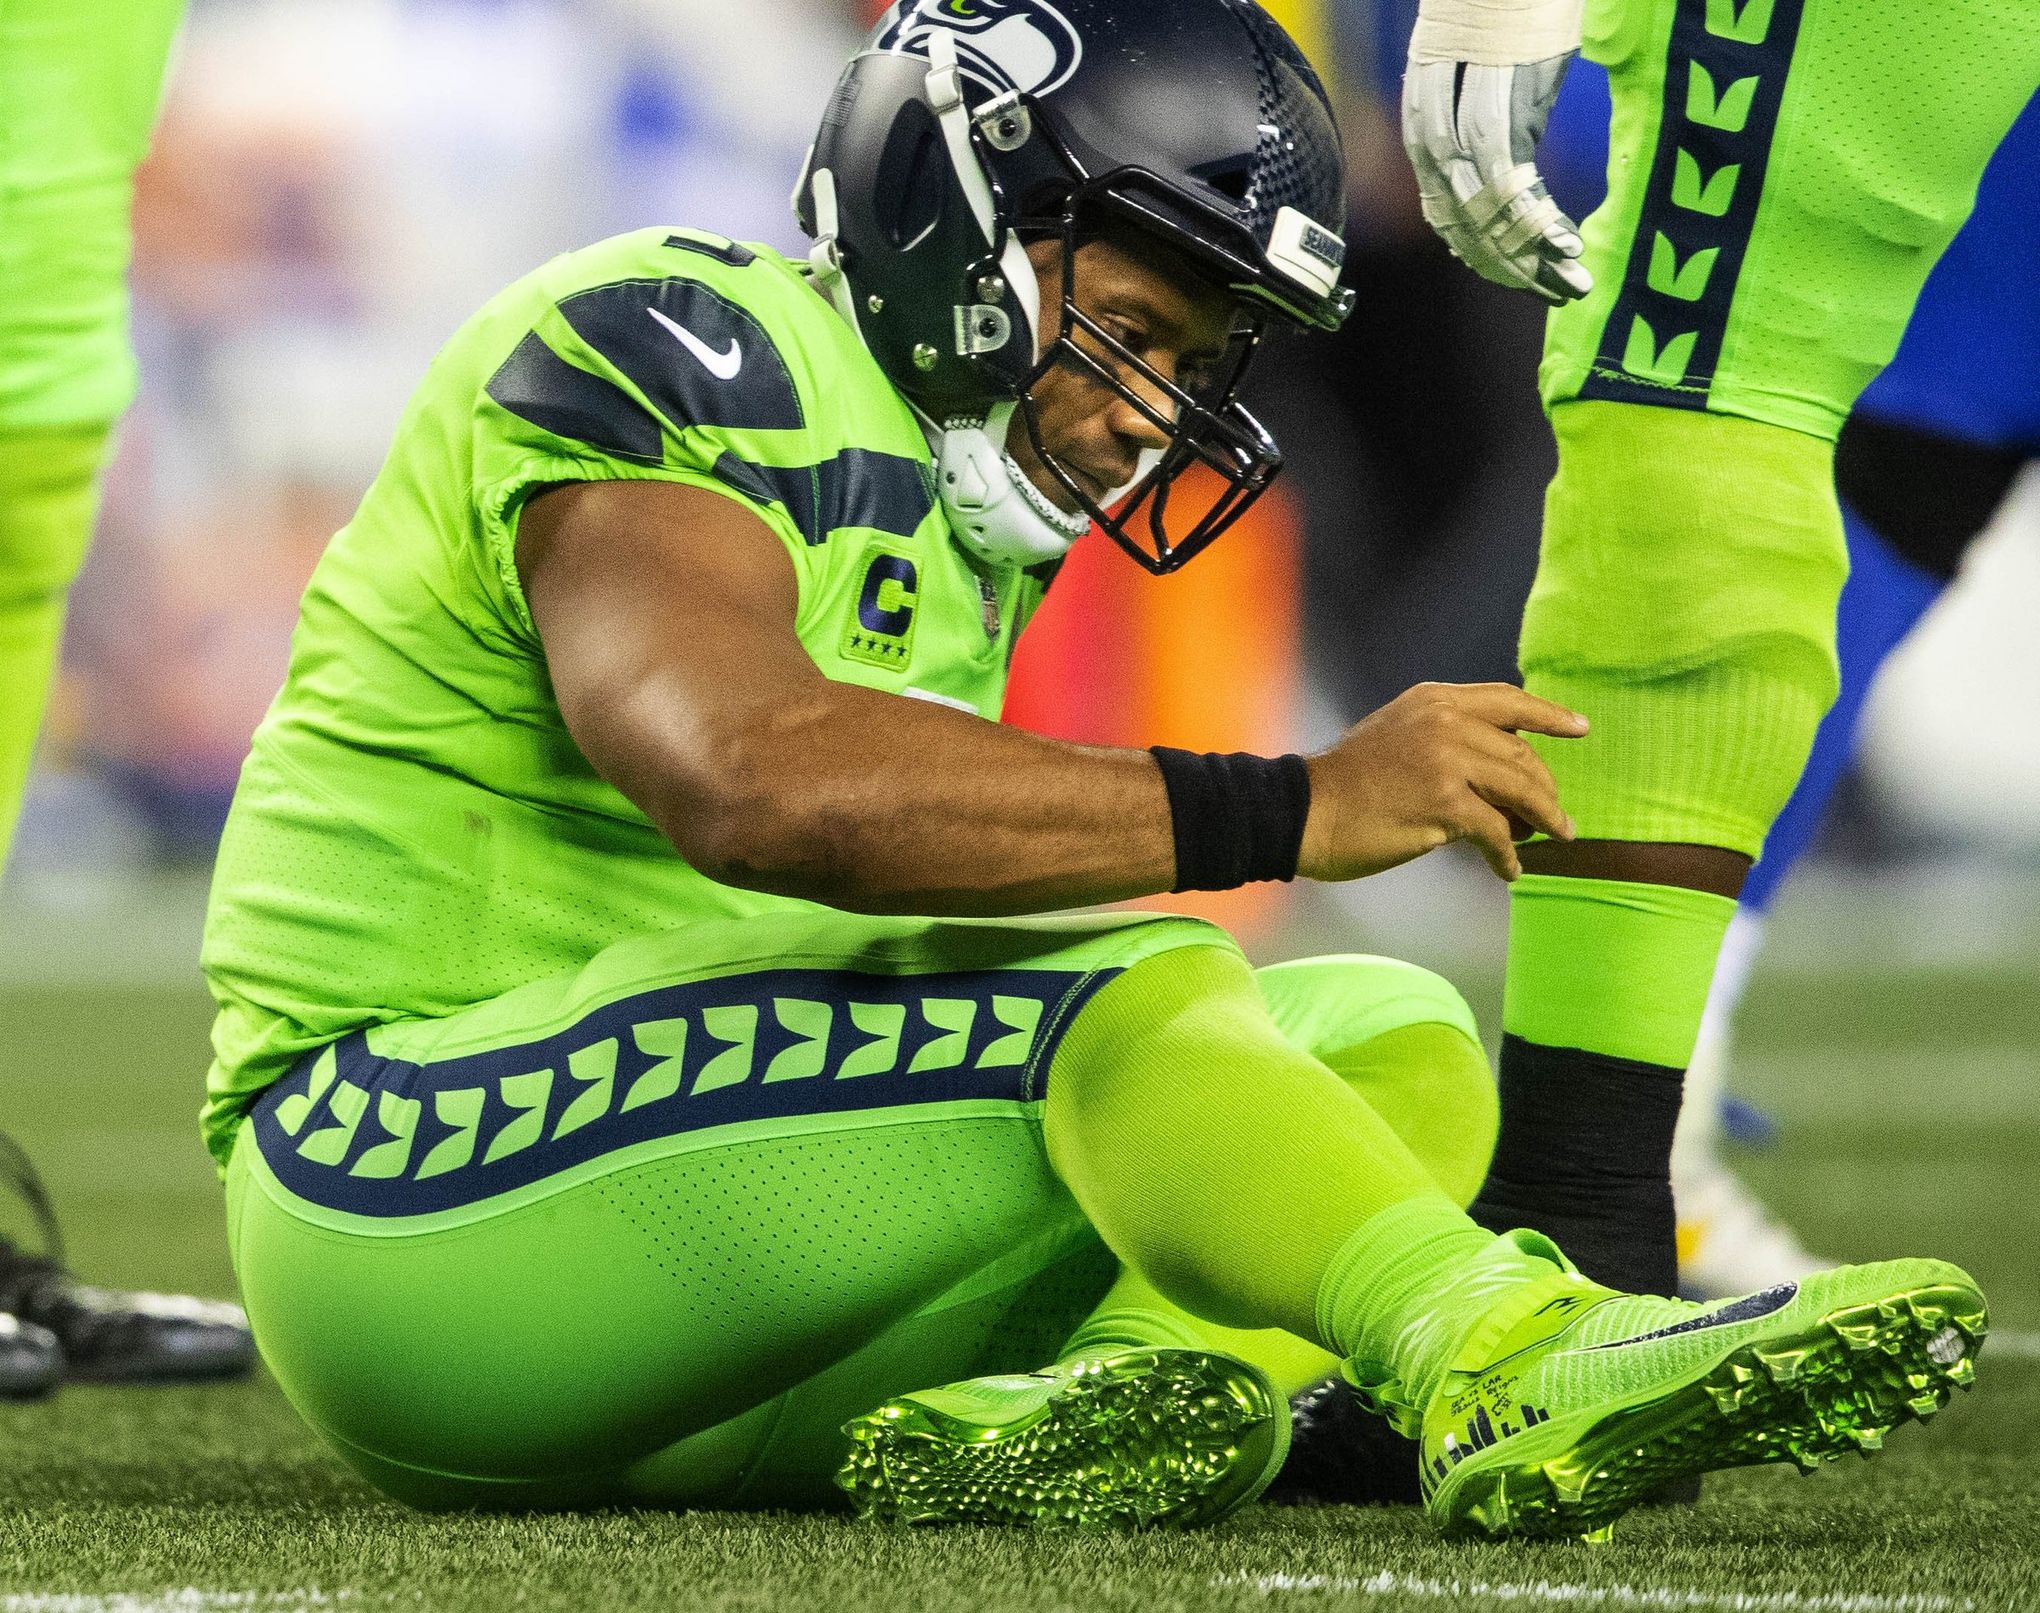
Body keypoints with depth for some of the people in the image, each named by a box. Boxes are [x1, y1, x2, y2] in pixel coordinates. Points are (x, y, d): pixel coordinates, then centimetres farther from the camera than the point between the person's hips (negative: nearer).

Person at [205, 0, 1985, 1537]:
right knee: (1110, 978, -29)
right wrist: (1289, 809, -30)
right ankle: (1521, 1373, -44)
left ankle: (1031, 1420, -30)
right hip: (404, 1180, -9)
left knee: (1392, 1039, -4)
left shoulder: (958, 505, 17)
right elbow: (757, 783, -31)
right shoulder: (674, 353, -12)